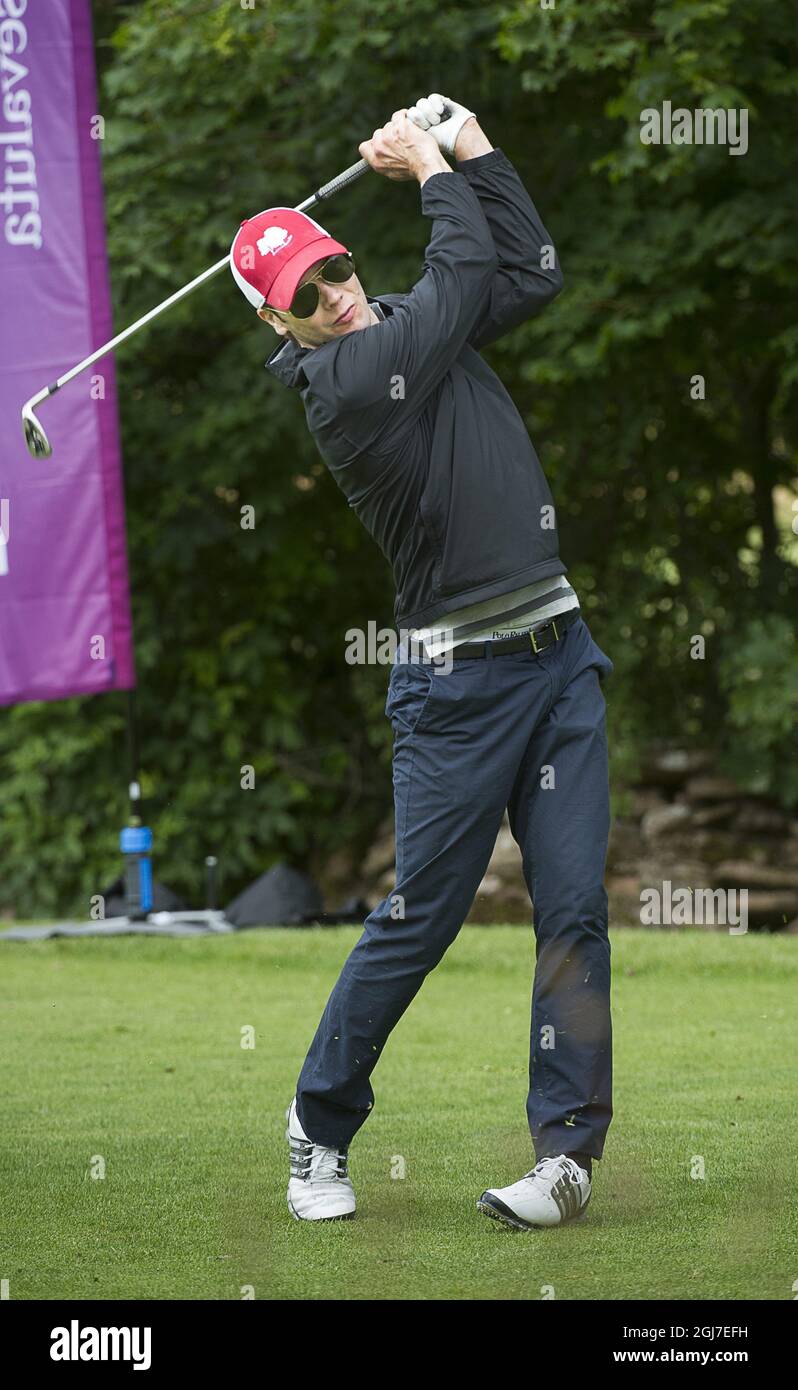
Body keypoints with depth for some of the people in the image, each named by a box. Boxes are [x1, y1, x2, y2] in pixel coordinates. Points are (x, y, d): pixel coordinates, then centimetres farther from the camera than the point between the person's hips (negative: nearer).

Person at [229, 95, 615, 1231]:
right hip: (459, 682, -6)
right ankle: (321, 1126, 16)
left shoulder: (408, 331, 11)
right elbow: (466, 273, -12)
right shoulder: (341, 382, -13)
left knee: (574, 905, -2)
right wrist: (435, 171, 2)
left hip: (557, 655, 7)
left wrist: (471, 147, 10)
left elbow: (530, 273, 15)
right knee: (420, 916, -3)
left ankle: (567, 1149, -1)